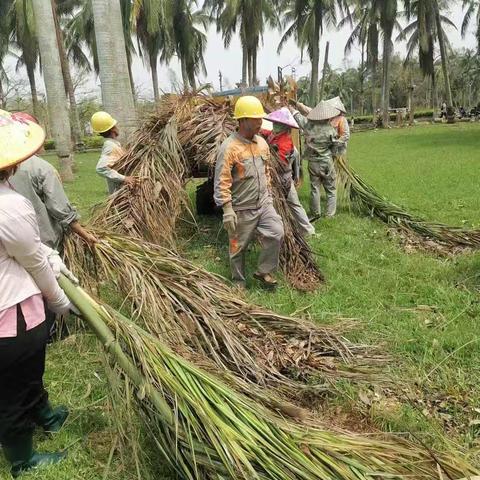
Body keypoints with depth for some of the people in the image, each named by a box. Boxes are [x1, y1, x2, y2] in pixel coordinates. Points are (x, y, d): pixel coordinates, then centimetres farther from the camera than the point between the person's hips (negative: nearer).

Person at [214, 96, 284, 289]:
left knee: (276, 233, -6)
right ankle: (239, 282, 29)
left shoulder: (262, 143, 5)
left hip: (263, 204, 6)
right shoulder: (229, 147, -18)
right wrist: (227, 210, -22)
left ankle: (264, 271, 15)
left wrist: (268, 195, 20)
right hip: (242, 209, -6)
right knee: (238, 247, 8)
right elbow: (222, 182, -19)